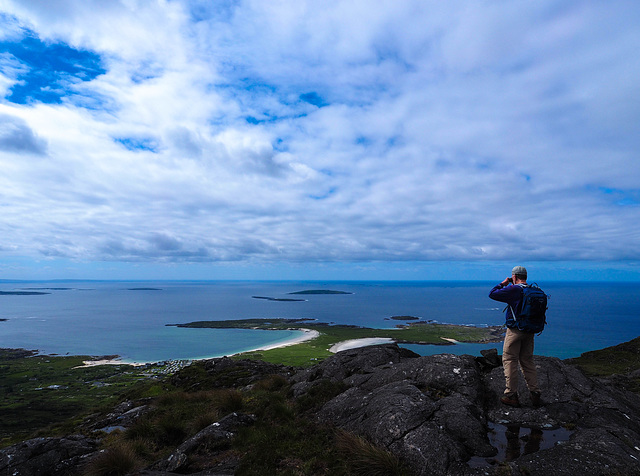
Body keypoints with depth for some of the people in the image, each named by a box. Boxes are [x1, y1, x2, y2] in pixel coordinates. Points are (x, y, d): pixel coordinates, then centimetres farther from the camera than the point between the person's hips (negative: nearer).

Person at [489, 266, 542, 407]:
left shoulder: (513, 290, -15)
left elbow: (492, 294, -14)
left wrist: (503, 283, 2)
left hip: (515, 331, -7)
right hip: (529, 331, 7)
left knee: (509, 361, 1)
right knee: (528, 362, 16)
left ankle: (511, 395, 3)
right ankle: (535, 394, 16)